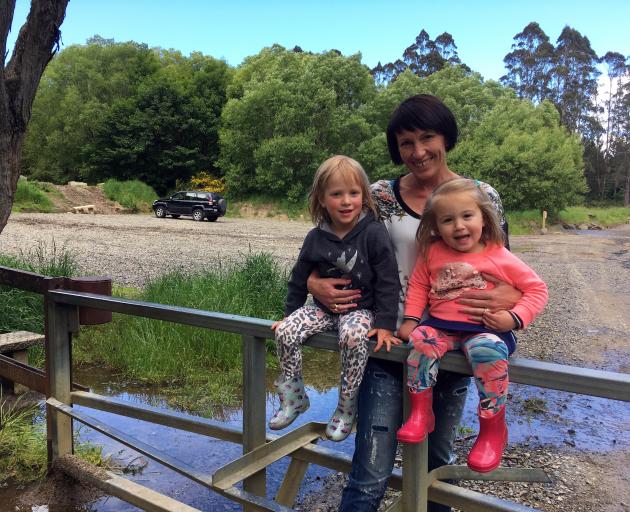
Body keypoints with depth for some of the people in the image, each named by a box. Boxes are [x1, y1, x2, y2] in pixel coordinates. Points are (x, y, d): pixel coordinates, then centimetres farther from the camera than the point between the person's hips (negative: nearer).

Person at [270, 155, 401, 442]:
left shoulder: (374, 233, -12)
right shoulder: (315, 238, -1)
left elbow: (388, 283, -11)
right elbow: (299, 280, 11)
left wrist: (385, 324, -16)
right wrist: (290, 313, 13)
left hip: (361, 308, -4)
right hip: (323, 307, 4)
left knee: (353, 336, -35)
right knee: (285, 332, -18)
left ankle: (347, 407, -14)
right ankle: (294, 397, 3)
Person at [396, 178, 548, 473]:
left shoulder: (500, 257, -2)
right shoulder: (432, 252, 6)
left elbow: (537, 289, 3)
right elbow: (418, 285, 14)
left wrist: (514, 318, -12)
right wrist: (411, 319, 1)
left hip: (485, 329, -2)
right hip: (441, 326, 3)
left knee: (488, 350, -35)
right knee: (421, 339, -28)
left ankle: (492, 429, -13)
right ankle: (420, 413, -11)